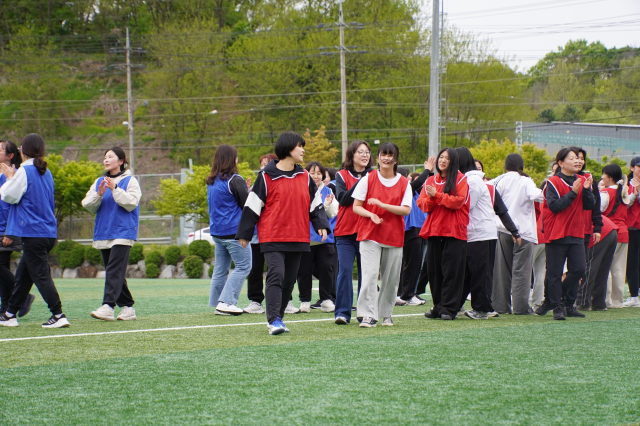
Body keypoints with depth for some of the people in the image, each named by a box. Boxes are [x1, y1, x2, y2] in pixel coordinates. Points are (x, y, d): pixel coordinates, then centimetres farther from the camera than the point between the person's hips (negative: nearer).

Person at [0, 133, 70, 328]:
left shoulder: (24, 171, -11)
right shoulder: (46, 173, 14)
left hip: (33, 232, -8)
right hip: (48, 232, 8)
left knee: (41, 275, -8)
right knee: (23, 274, 15)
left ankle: (58, 315, -13)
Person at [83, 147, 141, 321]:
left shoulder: (130, 181, 1)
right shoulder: (99, 182, 16)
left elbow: (131, 203, -12)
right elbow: (88, 205, 9)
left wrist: (115, 189, -17)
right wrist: (99, 195, -9)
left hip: (122, 233, -6)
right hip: (103, 233, 6)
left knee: (114, 270, -17)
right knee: (113, 272, 8)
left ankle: (108, 306, -26)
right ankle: (127, 307, 15)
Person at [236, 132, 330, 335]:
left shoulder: (305, 177, 11)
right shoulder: (267, 176, -4)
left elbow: (315, 203, 15)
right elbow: (252, 205, -2)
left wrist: (322, 225, 0)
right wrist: (244, 233, -1)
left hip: (298, 238, 5)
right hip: (272, 237, -5)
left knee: (289, 280, 8)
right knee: (276, 275, -15)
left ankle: (278, 317, 18)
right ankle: (274, 320, -18)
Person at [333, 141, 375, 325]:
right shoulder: (342, 176, 6)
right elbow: (343, 199, -9)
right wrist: (360, 183, -13)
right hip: (346, 232, -2)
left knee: (366, 272, 3)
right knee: (345, 270, -9)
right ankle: (342, 312, -7)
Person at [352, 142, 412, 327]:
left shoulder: (404, 183, 4)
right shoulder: (367, 179, 2)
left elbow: (406, 210, -5)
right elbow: (356, 206, 2)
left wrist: (382, 204, -16)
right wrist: (371, 215, -18)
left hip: (394, 236, 2)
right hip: (370, 235, -2)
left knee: (391, 279, 6)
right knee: (370, 274, -14)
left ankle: (386, 314, 20)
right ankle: (368, 315, -13)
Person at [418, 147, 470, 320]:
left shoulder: (460, 179, 1)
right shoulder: (430, 181, 16)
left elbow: (458, 201, -12)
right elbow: (422, 204, 9)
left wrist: (437, 195, -13)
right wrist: (431, 199, -11)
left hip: (454, 231, -5)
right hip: (434, 231, 5)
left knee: (451, 270, -6)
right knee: (435, 271, 5)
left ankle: (449, 308, -3)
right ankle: (438, 307, 12)